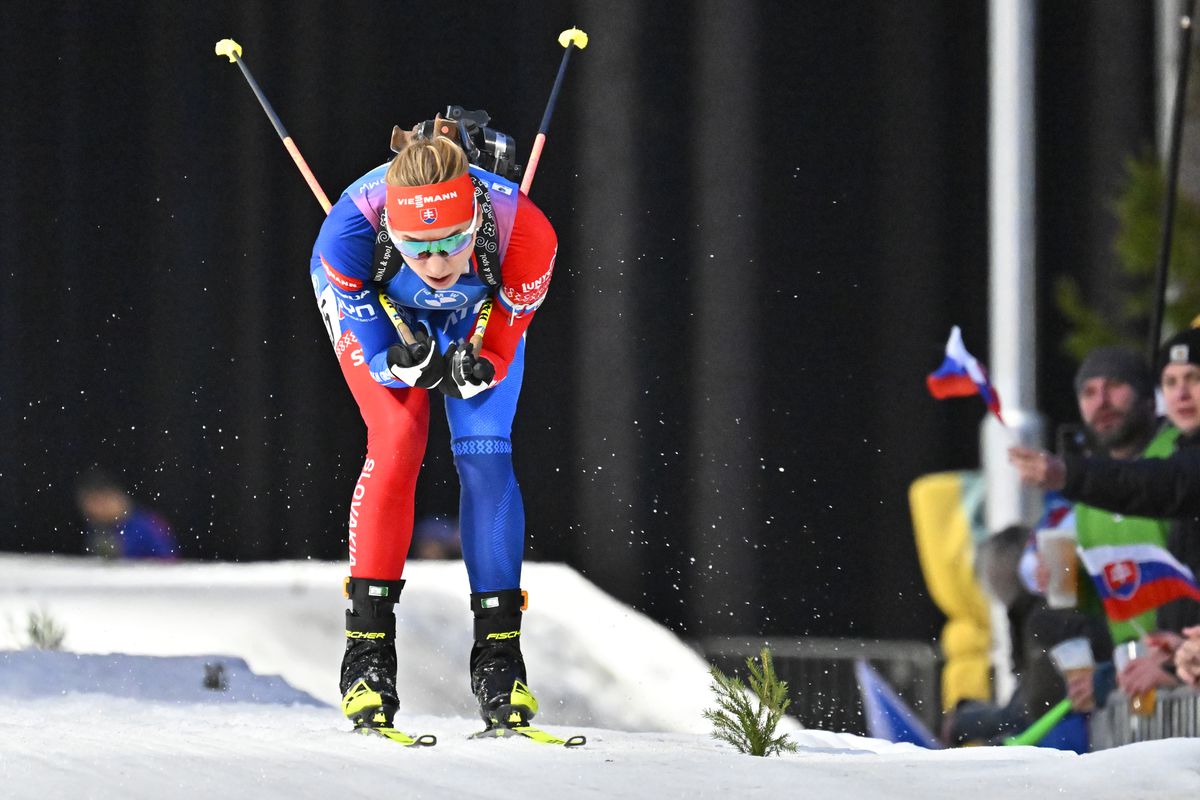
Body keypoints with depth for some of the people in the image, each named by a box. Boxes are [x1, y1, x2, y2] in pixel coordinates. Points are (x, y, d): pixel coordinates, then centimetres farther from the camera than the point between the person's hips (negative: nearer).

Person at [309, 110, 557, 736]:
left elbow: (498, 354, -23)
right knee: (397, 443, -18)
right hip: (379, 308, -1)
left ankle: (498, 654, 1)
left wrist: (468, 370, -43)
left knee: (485, 458, -11)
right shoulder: (353, 227, -42)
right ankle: (368, 652, -11)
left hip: (481, 309, 1)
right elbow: (370, 353, -27)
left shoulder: (524, 232, -40)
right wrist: (409, 364, -47)